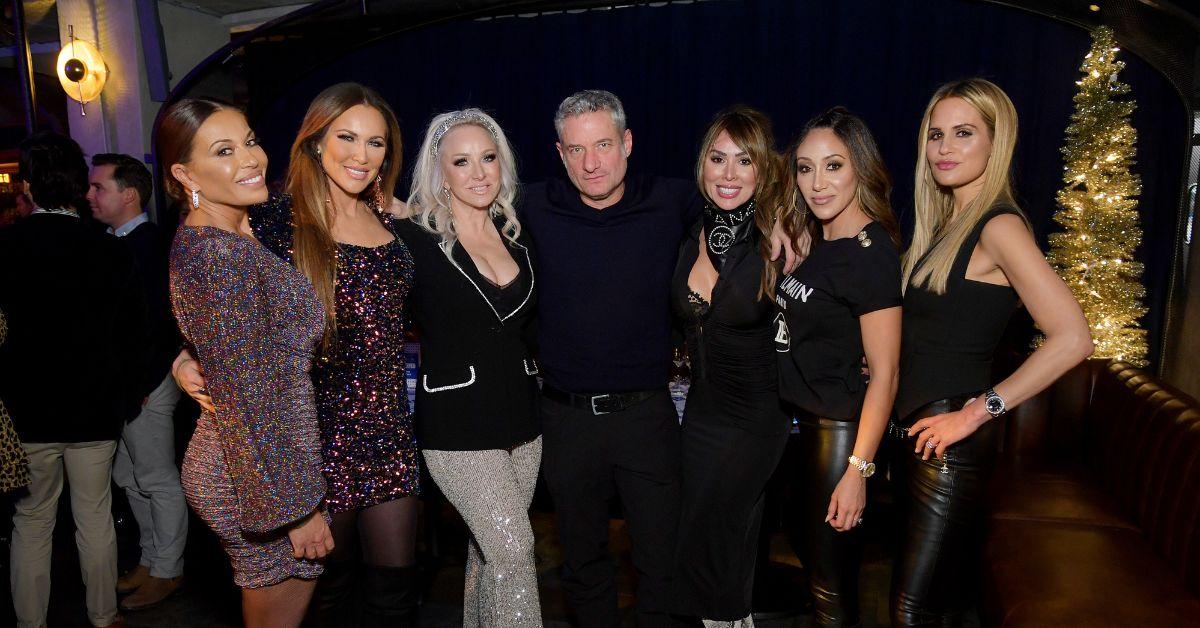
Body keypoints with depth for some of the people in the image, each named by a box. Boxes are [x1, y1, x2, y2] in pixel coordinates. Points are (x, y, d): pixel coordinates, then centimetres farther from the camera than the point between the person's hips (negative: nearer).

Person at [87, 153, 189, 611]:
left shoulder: (149, 245, -17)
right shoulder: (115, 243, 9)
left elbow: (158, 324, -21)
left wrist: (139, 387, -19)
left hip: (144, 384, -9)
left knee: (158, 482, 4)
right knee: (128, 478, 18)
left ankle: (167, 571, 18)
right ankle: (151, 560, 32)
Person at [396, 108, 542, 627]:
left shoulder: (515, 235, 8)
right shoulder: (416, 239, -10)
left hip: (520, 416, 5)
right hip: (458, 423, -5)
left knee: (490, 548, 14)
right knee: (514, 549, -9)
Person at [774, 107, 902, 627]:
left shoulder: (871, 254, -19)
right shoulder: (816, 243, 6)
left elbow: (884, 373, -20)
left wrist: (858, 471, -21)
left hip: (840, 431, -8)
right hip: (805, 425, 8)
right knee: (808, 550, 23)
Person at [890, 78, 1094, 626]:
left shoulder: (998, 226, -14)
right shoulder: (944, 224, 12)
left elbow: (1072, 338, -23)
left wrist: (980, 411, -20)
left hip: (953, 442, -8)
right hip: (918, 429, 8)